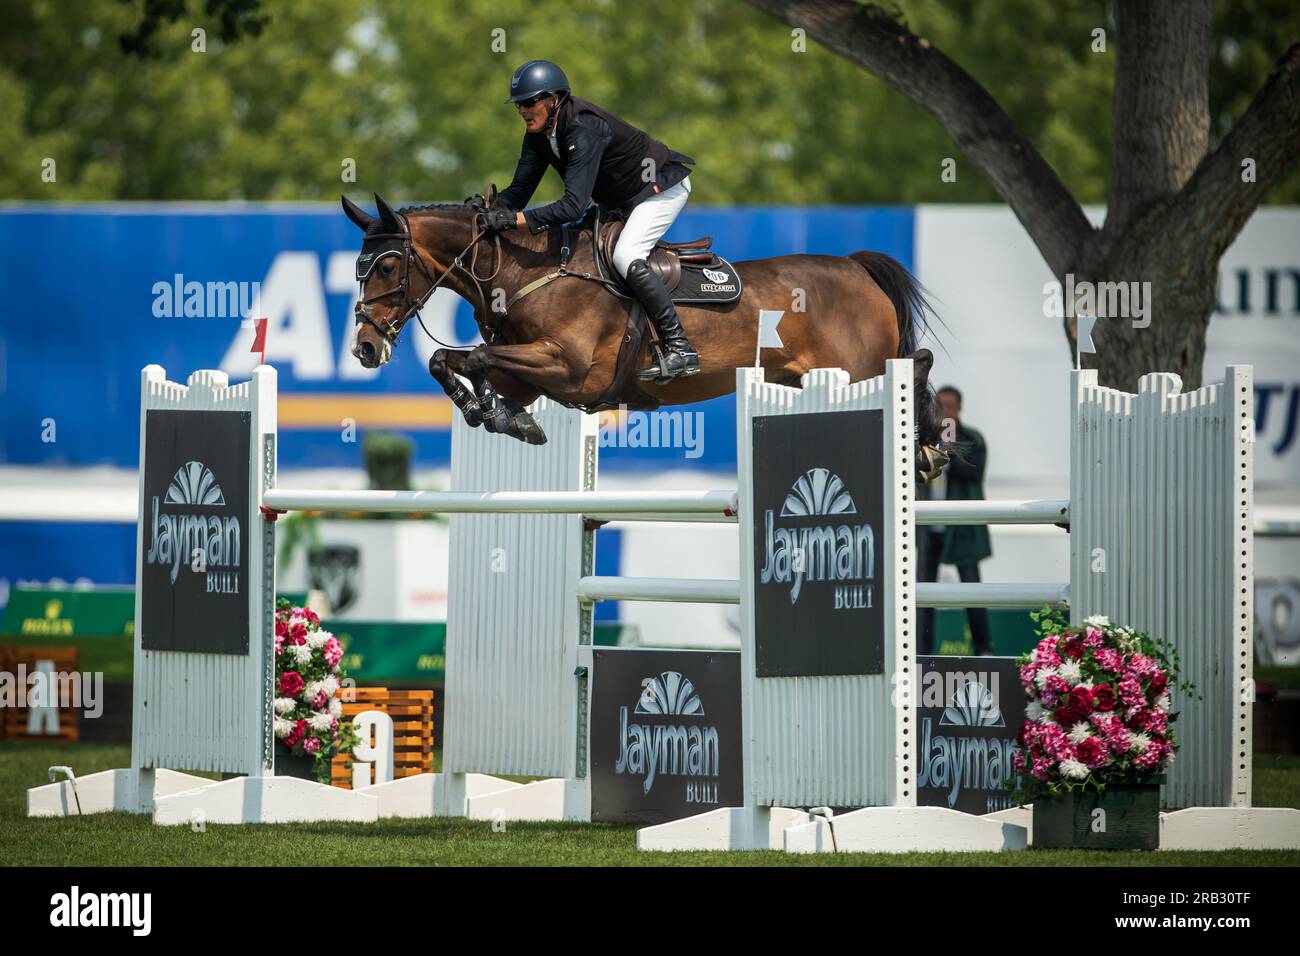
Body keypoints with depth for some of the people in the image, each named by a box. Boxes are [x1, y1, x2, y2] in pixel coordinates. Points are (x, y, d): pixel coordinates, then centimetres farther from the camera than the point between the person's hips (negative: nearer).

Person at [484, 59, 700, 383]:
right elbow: (520, 189, -6)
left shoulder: (583, 129, -34)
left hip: (663, 186, -10)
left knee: (625, 258, -26)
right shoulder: (539, 133, -7)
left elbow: (574, 204, -42)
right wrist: (492, 206, -28)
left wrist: (516, 219, -49)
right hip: (620, 199, 10)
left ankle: (680, 349, -23)